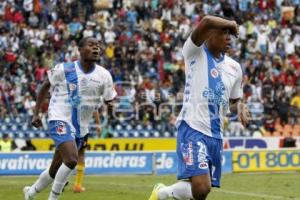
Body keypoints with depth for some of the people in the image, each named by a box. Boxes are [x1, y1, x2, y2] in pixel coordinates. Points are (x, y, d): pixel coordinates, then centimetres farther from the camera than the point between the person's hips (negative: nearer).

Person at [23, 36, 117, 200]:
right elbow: (45, 86, 7)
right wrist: (36, 113, 3)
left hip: (80, 127, 5)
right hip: (60, 120, -5)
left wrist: (111, 105, -21)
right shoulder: (63, 69, -8)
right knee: (71, 159, -27)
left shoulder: (104, 75, -3)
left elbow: (109, 101, 3)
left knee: (56, 169, 14)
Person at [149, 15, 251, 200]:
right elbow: (206, 22, -22)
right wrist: (231, 24, -5)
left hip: (216, 135, 7)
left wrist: (240, 107, 4)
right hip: (193, 128, -7)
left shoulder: (234, 67, 14)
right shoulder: (195, 52, -4)